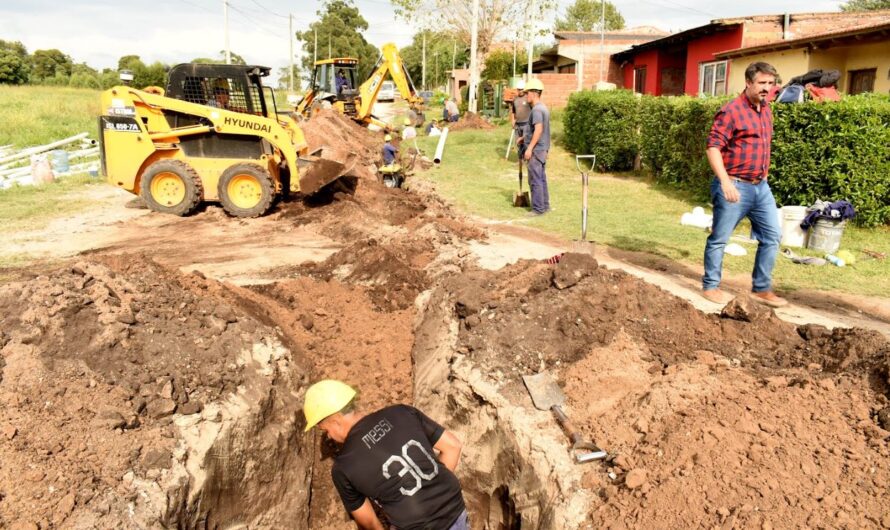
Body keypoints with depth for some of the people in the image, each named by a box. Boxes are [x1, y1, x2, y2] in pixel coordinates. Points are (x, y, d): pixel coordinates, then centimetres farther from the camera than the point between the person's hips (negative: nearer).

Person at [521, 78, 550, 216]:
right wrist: (524, 137, 21)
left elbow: (539, 130, -24)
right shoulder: (543, 107, 15)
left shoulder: (537, 109, -16)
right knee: (541, 178, 14)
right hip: (543, 148, 10)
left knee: (535, 180, -5)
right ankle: (545, 205, 20)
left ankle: (538, 208, -1)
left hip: (536, 149, -10)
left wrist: (529, 148, -23)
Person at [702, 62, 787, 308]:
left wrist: (763, 177, 20)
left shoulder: (766, 110, 13)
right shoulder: (732, 110, -12)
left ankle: (762, 289, 19)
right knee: (719, 239, 2)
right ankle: (710, 286, 16)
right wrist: (725, 181, -26)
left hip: (761, 186, 8)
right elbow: (713, 147, -18)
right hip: (734, 186, -8)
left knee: (772, 236, 9)